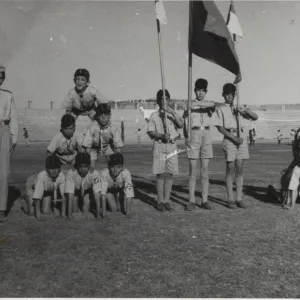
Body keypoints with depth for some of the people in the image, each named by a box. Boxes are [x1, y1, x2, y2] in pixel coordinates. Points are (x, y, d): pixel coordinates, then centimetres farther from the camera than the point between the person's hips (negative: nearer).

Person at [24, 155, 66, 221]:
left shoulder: (62, 176, -34)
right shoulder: (41, 176, -41)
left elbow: (63, 194, -24)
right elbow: (37, 196, -37)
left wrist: (63, 211, -25)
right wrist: (38, 214, -38)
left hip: (48, 190, 3)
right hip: (32, 186, -3)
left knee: (46, 211, -6)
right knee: (31, 212, -11)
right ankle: (25, 203, 23)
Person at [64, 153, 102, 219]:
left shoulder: (94, 174, -31)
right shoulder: (71, 173, -31)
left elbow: (97, 194, -33)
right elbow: (70, 194, -33)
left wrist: (98, 214, -37)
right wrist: (69, 214, -37)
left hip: (88, 192, -1)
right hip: (75, 192, 1)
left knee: (87, 197, -23)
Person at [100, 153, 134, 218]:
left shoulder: (126, 173, -37)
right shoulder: (104, 173, -37)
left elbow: (129, 194, -38)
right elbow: (103, 193, -36)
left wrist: (128, 212, -40)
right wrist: (104, 210, -39)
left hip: (121, 189, 0)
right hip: (109, 190, 0)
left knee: (127, 209, -14)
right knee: (114, 209, -12)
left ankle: (118, 201, 17)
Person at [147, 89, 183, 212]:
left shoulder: (173, 114, 11)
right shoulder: (154, 115, 6)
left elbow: (181, 125, -7)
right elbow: (150, 132, -1)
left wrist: (172, 112, -17)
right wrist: (162, 135, -16)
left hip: (172, 146, 2)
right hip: (159, 146, -2)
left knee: (170, 174, 3)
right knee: (160, 174, -2)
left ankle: (167, 200, 11)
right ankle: (160, 201, 6)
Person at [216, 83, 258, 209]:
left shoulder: (239, 108, 18)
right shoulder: (220, 109, 5)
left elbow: (255, 117, 10)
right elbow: (220, 128, -5)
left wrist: (245, 110, -8)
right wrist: (234, 138, -14)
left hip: (241, 139, 4)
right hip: (229, 139, -4)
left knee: (239, 170, 5)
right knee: (230, 170, -2)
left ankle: (239, 199, 10)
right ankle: (230, 199, 4)